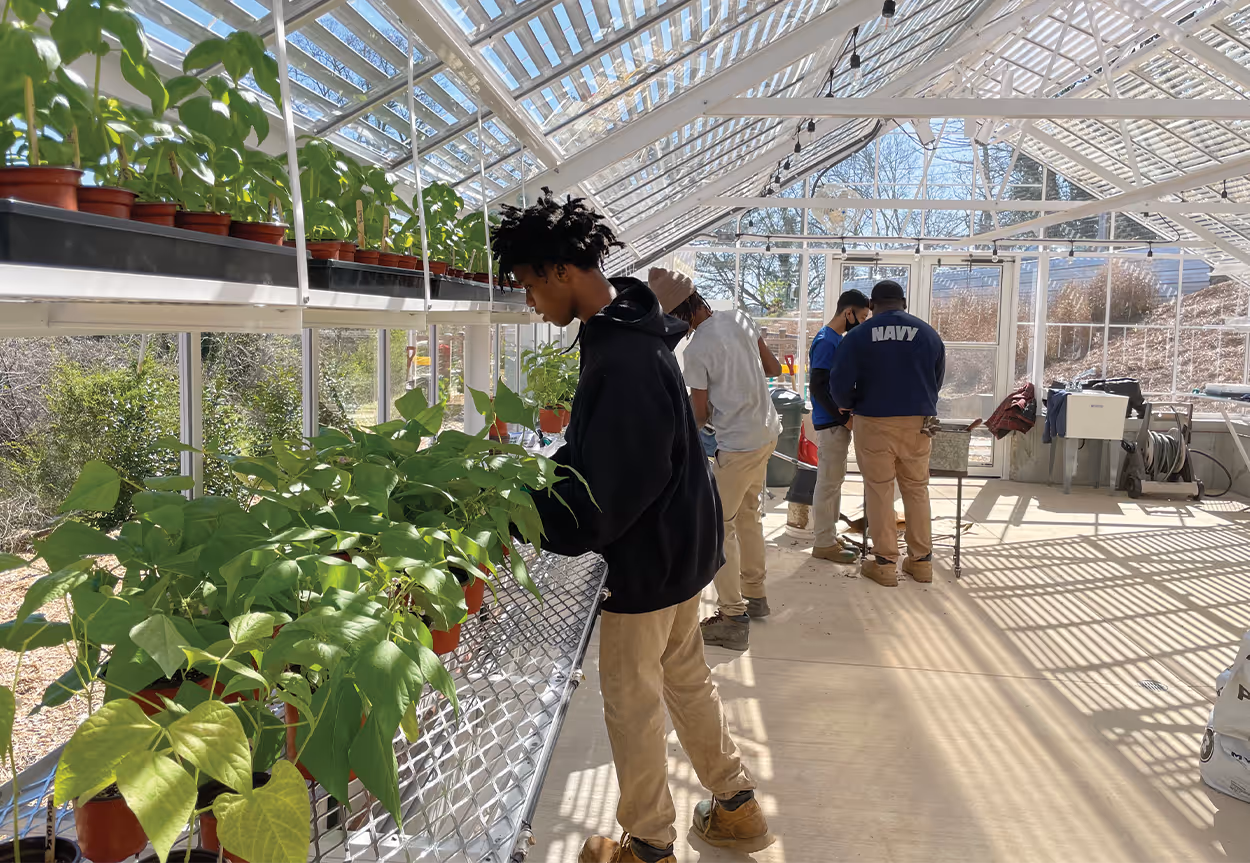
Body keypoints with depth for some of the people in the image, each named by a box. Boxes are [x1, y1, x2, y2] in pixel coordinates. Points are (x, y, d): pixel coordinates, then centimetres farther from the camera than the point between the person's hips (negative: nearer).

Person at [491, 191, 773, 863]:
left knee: (631, 703, 9)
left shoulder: (623, 360, -29)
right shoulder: (629, 329, 4)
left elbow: (598, 497, -29)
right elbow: (599, 452, 12)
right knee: (685, 677, 23)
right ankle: (736, 807, 40)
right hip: (679, 544, 10)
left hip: (646, 561, -9)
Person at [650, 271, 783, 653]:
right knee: (747, 513, 22)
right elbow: (774, 368, 11)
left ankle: (733, 618, 2)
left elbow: (700, 414, -11)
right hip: (767, 431, 9)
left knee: (719, 524, 0)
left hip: (738, 445, -9)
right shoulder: (739, 318, 1)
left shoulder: (697, 350, -20)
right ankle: (754, 594, 34)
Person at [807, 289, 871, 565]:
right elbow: (817, 387, -20)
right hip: (831, 423, -10)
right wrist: (844, 418, -18)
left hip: (839, 421, 10)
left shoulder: (838, 339, 13)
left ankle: (830, 536, 24)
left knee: (833, 481, 15)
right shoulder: (825, 341, -16)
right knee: (828, 483, -3)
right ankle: (824, 544, 5)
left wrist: (847, 413, 10)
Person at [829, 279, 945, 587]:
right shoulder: (929, 334, 4)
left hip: (874, 423, -2)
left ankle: (885, 562, 7)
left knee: (879, 490, 5)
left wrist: (850, 405, 12)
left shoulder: (859, 336, -4)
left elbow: (839, 383, -8)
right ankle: (921, 560, 18)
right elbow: (937, 381, 11)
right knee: (917, 488, 12)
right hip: (918, 422, 3)